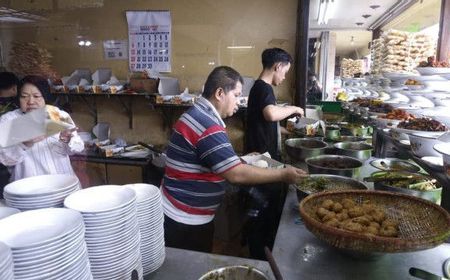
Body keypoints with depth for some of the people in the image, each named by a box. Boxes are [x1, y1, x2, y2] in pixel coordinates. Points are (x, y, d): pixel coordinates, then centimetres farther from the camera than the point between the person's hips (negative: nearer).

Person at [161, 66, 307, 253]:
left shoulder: (199, 115, 6)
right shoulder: (207, 125, -26)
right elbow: (237, 175, -28)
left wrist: (243, 160, 6)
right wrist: (283, 175, -18)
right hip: (185, 220, -9)